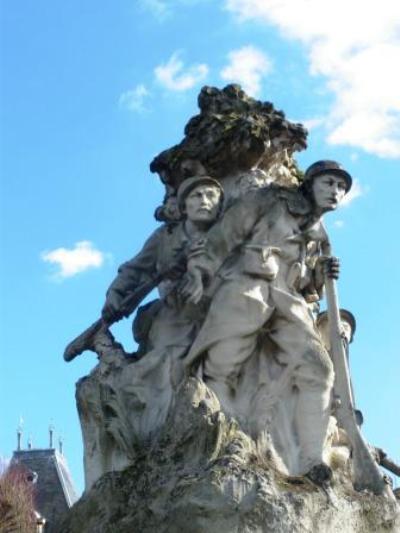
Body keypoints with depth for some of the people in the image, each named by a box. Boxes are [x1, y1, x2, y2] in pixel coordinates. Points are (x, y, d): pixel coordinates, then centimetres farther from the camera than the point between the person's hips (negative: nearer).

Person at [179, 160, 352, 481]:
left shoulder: (318, 237, 29)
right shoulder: (272, 200, 15)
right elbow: (225, 234, 6)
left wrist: (321, 275, 8)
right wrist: (200, 271, -5)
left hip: (289, 300, 5)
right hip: (247, 285, -4)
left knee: (318, 370, -13)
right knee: (219, 366, -17)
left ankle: (310, 463, -13)